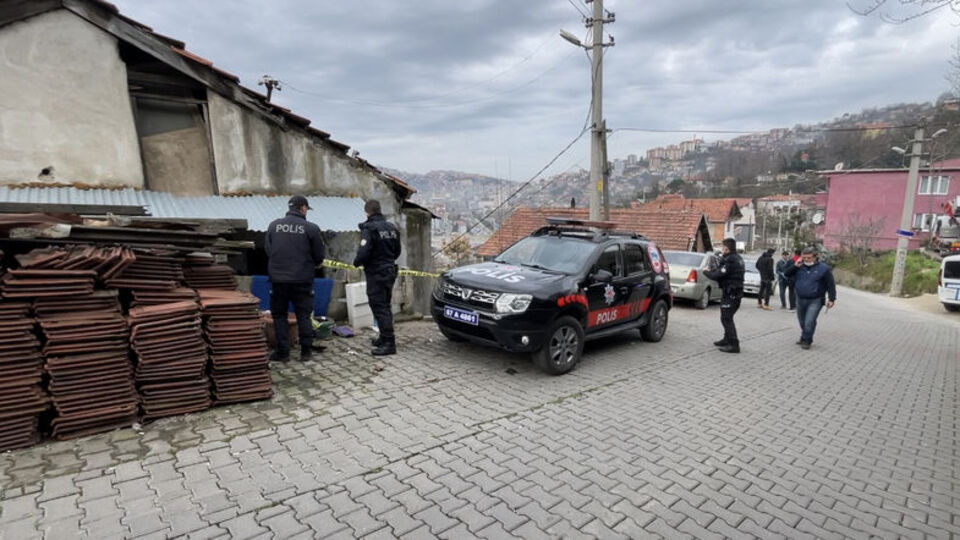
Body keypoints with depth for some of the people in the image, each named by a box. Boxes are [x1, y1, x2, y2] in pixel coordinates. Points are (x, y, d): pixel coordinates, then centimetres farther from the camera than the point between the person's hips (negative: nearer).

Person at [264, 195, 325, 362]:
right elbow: (319, 257, -3)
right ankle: (306, 351, 15)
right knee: (304, 315, 10)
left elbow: (267, 250, 7)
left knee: (279, 315, 12)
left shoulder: (274, 225, 0)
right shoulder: (311, 228, -7)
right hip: (302, 279, -1)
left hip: (278, 278, 1)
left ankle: (282, 352, 13)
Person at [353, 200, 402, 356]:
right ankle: (384, 337, 29)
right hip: (390, 271, 8)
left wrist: (356, 263, -5)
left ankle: (389, 343, -4)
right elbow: (397, 251, 15)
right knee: (385, 306, 18)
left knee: (379, 308, -4)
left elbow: (364, 252, -23)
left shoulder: (368, 228, -15)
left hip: (376, 274, -8)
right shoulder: (391, 227, 9)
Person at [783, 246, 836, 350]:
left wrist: (831, 299, -10)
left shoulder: (823, 268, -6)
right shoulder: (800, 267, 5)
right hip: (800, 299, 5)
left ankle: (807, 340, 2)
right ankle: (803, 337, 34)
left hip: (815, 301, -5)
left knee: (809, 322, -13)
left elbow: (831, 285, -5)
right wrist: (795, 266, -14)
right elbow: (786, 274, 0)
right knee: (802, 321, 17)